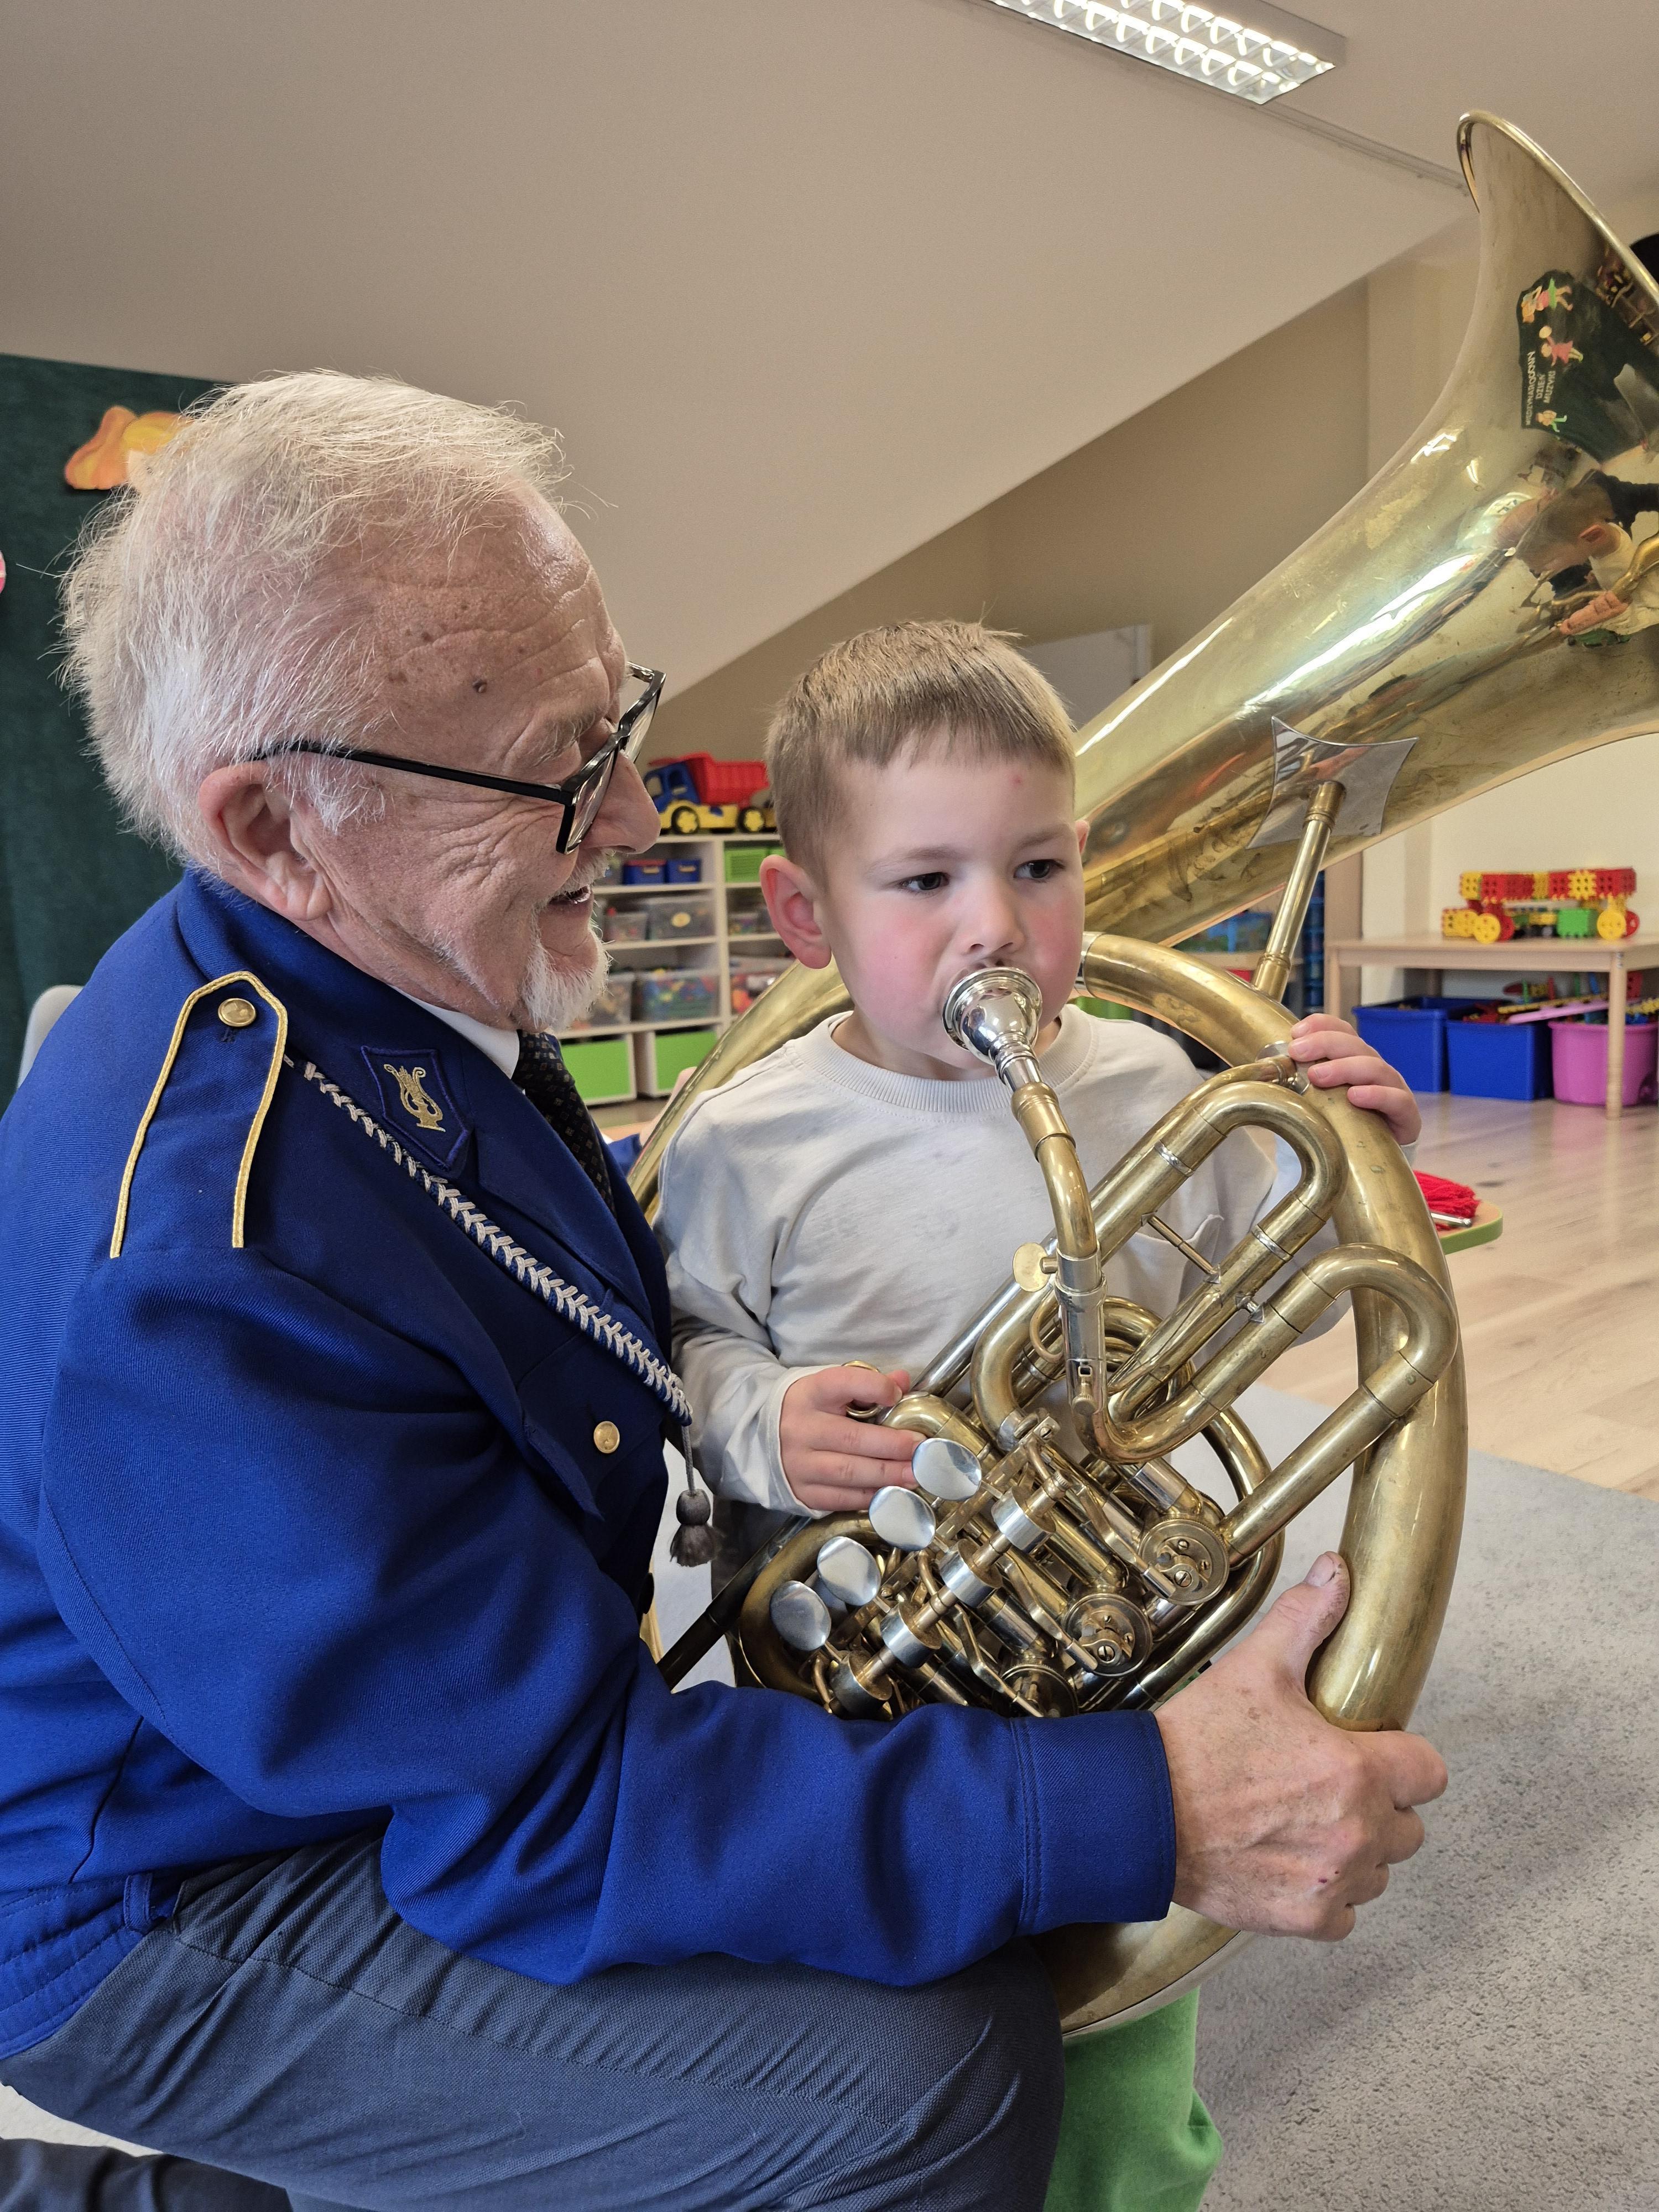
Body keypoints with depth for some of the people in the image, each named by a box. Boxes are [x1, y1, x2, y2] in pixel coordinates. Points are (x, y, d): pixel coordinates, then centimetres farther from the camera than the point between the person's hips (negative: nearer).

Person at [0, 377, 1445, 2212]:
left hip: (467, 1701, 8)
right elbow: (562, 1817, -29)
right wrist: (1144, 1819, -28)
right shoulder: (196, 1262, -34)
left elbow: (575, 1264, 12)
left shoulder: (380, 973, -5)